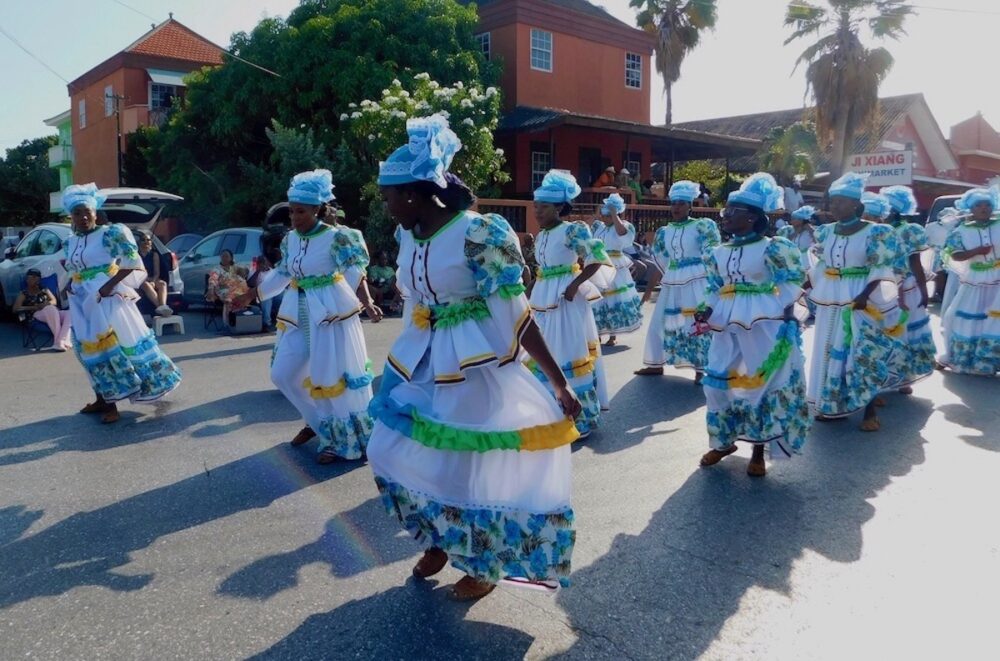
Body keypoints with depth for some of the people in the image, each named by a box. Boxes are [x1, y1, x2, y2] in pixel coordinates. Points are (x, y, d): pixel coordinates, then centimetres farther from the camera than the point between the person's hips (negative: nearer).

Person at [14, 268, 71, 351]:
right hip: (36, 315, -4)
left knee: (69, 313, -29)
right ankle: (58, 340, -40)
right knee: (51, 309, -39)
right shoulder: (24, 293, 15)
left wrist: (47, 304, -13)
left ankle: (60, 342, -44)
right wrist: (34, 307, -11)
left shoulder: (44, 290, 25)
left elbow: (54, 301, 11)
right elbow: (16, 309, 1)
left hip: (53, 314, 4)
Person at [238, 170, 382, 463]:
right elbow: (280, 275, 18)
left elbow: (355, 274, -19)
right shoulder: (290, 239, 7)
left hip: (331, 314, -7)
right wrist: (251, 294, 23)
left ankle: (342, 442, 10)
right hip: (299, 316, 7)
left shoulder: (336, 238, -13)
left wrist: (366, 303, -34)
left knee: (333, 377, -4)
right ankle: (318, 421, 27)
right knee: (283, 374, 8)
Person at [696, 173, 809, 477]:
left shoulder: (772, 248, -8)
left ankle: (759, 451, 19)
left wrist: (786, 325, -10)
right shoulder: (719, 252, 9)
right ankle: (724, 441, 28)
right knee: (717, 382, 8)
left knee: (762, 384, 5)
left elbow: (791, 289, -6)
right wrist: (708, 312, -2)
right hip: (728, 328, 6)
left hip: (765, 328, -6)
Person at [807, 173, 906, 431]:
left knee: (864, 355, 0)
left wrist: (865, 295, -22)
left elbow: (881, 270, -11)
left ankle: (870, 411, 9)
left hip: (863, 301, -5)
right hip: (830, 302, 5)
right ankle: (832, 405, 22)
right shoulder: (826, 232, 7)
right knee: (830, 352, 10)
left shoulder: (875, 232, -8)